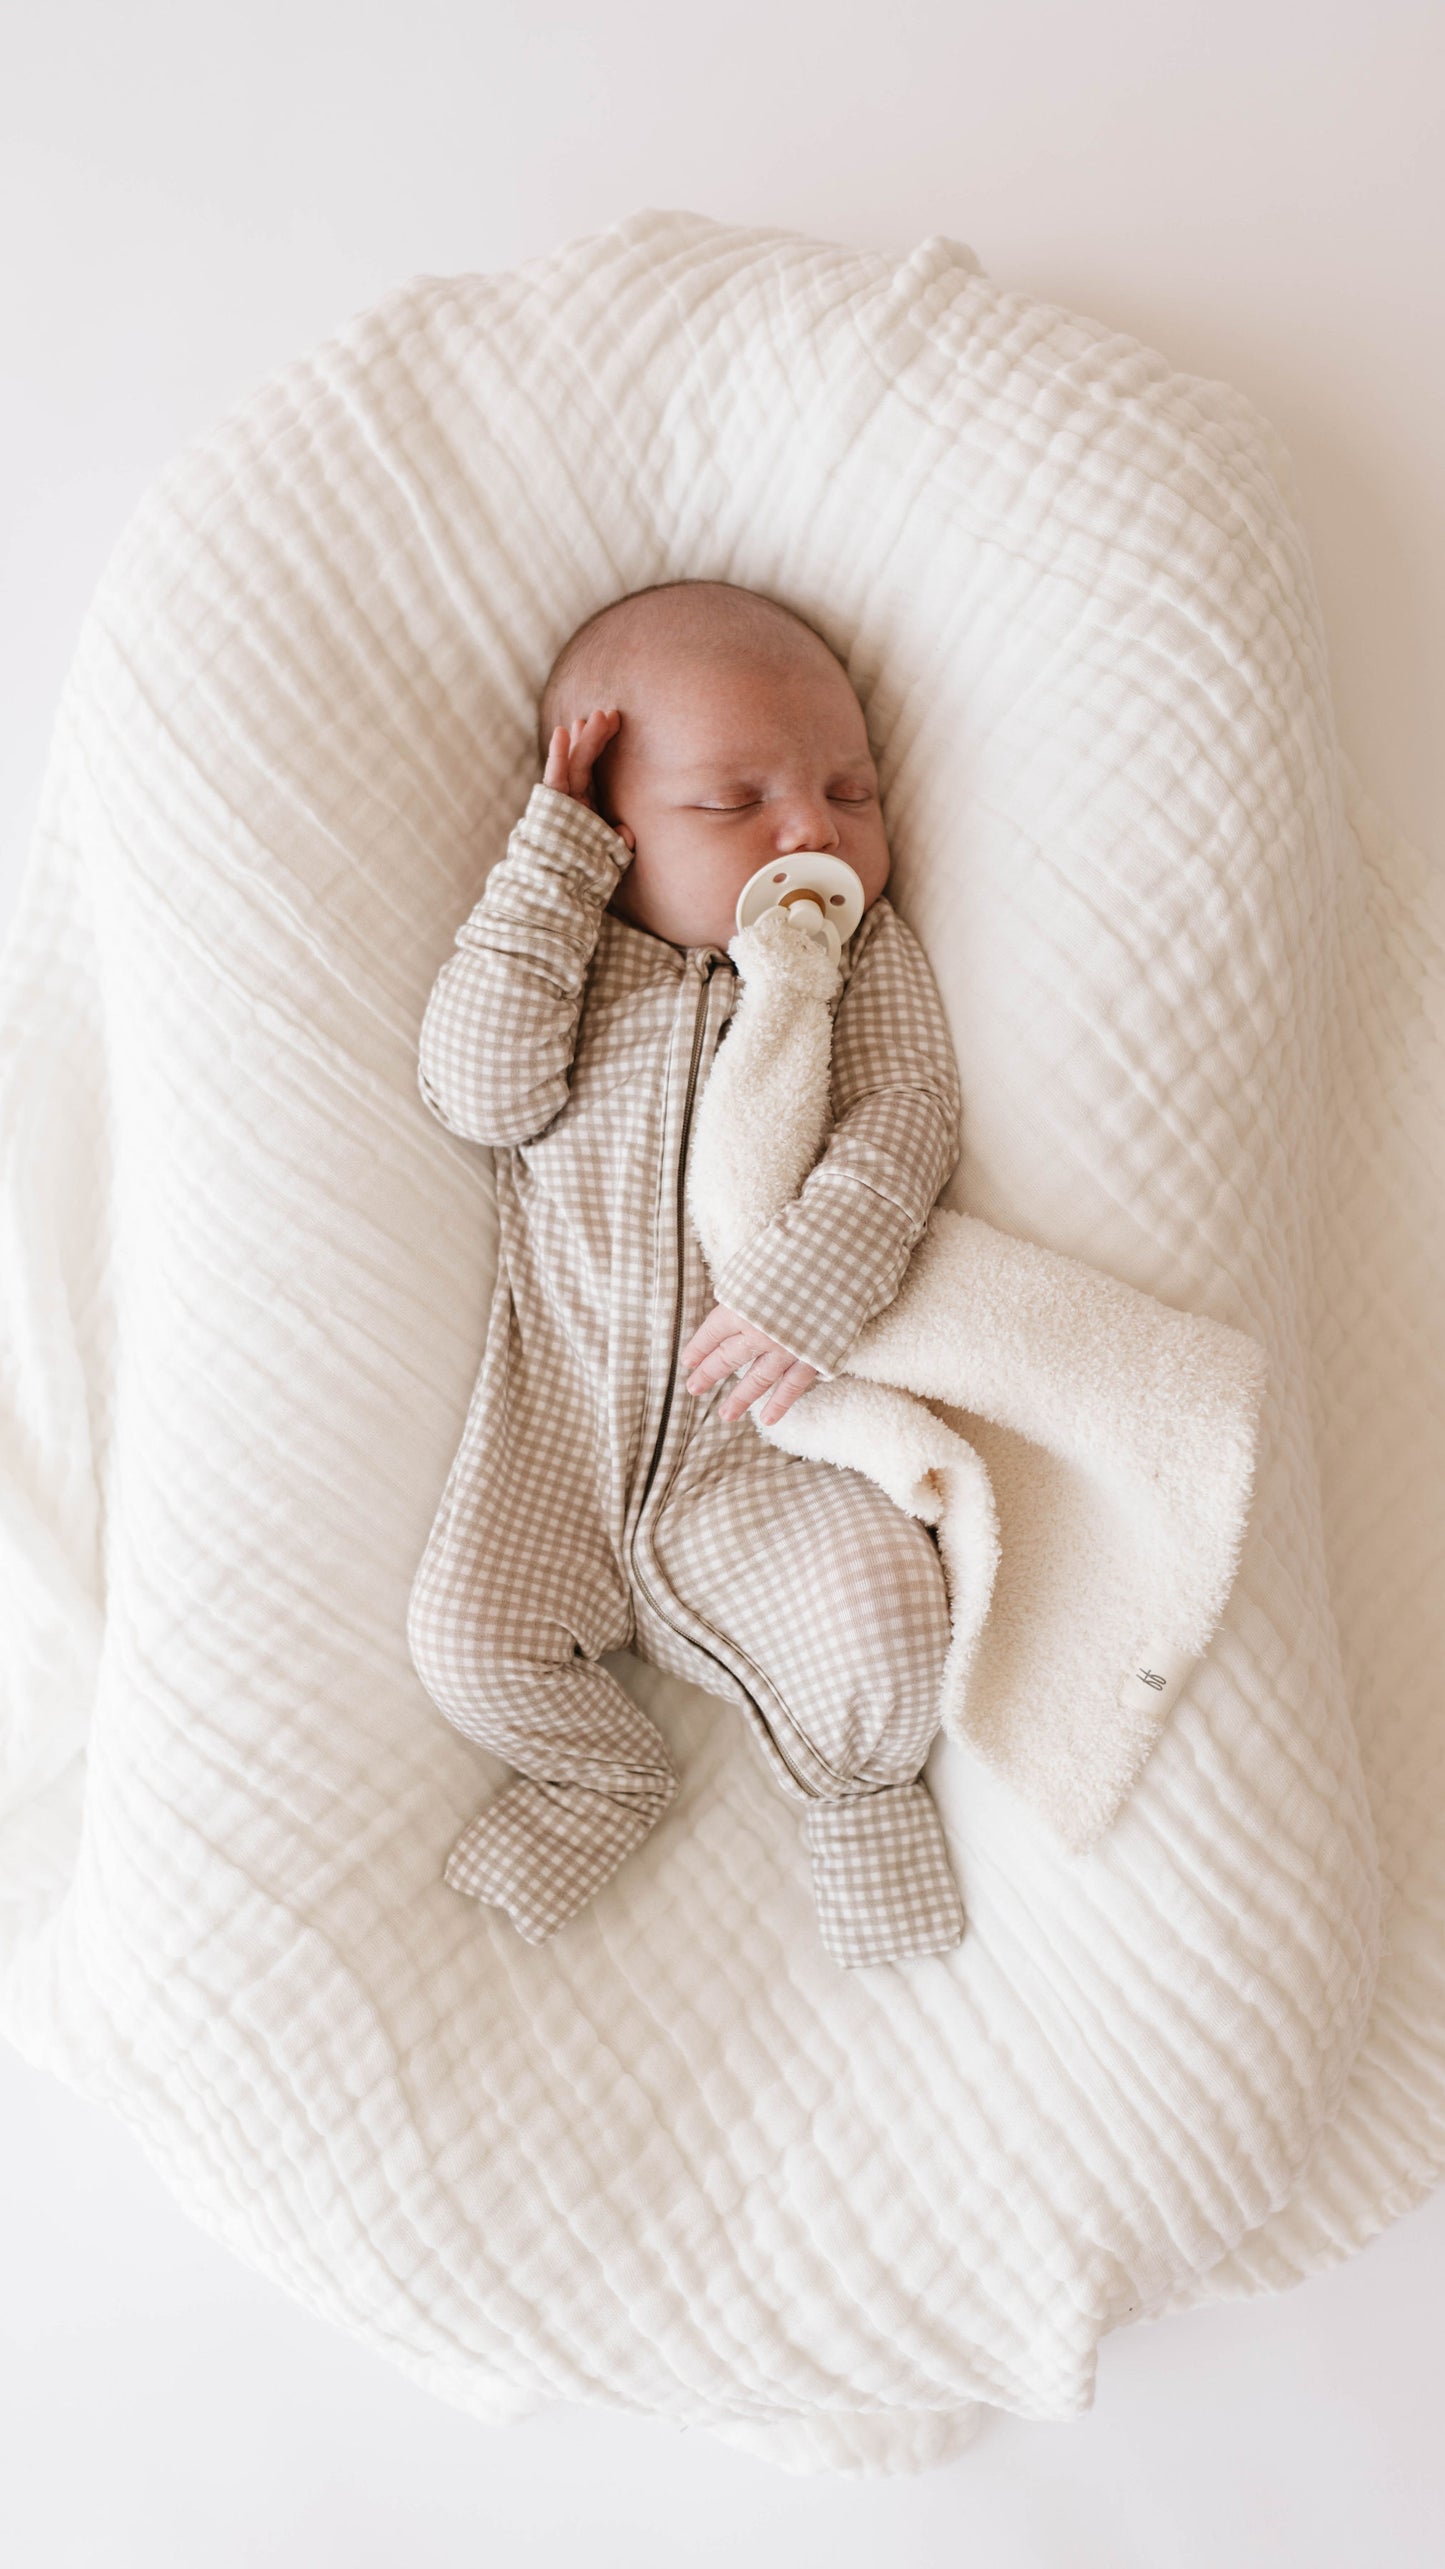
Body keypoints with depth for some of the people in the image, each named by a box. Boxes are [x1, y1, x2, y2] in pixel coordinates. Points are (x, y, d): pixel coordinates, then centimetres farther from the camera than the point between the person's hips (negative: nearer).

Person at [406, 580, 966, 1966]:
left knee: (882, 1634, -17)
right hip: (566, 1402, 1)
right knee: (467, 1637, -6)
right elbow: (482, 1089, -13)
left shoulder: (869, 956, 4)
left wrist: (811, 1275, -25)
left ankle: (857, 1780, 21)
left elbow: (905, 1117, -8)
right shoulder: (565, 952, 4)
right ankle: (601, 1769, 28)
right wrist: (553, 858, -12)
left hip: (772, 1409, -1)